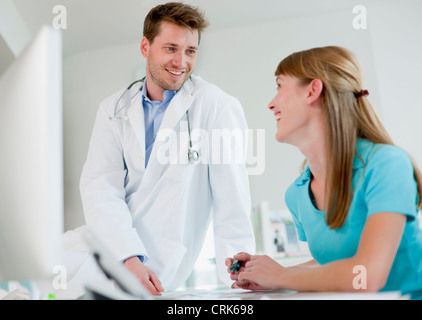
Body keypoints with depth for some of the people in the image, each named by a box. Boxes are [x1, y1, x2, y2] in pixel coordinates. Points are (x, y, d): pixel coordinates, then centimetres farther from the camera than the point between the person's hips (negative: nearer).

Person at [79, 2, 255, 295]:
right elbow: (100, 186, -6)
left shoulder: (218, 107, -6)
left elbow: (232, 205, -8)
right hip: (107, 249, 5)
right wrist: (129, 258, -21)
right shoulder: (114, 110, 7)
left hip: (159, 269, -4)